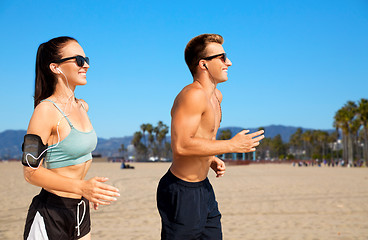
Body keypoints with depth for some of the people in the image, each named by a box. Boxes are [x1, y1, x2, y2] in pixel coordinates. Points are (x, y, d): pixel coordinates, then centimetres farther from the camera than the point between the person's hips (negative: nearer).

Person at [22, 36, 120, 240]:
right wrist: (82, 187, -29)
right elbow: (31, 171, -19)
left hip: (80, 212, 8)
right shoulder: (46, 110, -16)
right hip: (51, 215, -7)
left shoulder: (82, 106, 8)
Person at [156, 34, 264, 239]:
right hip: (182, 191, -10)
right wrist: (231, 145, -24)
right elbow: (181, 145, -30)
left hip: (203, 187, 10)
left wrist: (212, 160, 8)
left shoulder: (216, 95, 11)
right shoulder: (193, 94, -20)